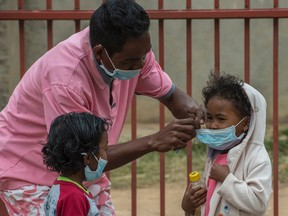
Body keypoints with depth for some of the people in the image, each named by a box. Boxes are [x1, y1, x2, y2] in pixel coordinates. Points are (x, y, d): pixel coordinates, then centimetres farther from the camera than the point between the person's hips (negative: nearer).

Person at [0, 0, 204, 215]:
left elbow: (169, 93, 0)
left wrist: (187, 106, -24)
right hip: (29, 175, -7)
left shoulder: (134, 51, -15)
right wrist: (154, 142, -36)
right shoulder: (65, 80, -36)